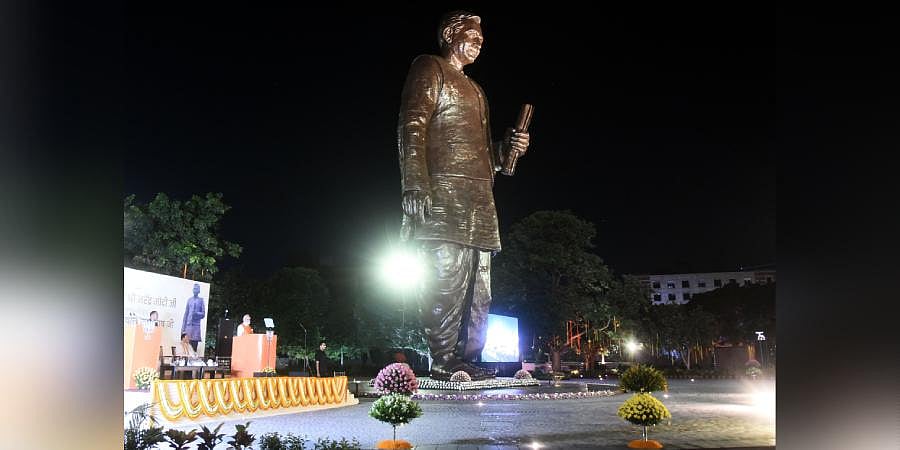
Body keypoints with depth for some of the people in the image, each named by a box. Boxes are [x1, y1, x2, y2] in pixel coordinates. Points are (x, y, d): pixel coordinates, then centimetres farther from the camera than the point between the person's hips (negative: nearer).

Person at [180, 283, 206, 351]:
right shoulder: (189, 300, 14)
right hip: (188, 324, 2)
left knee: (195, 342, -8)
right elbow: (186, 314, 14)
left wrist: (197, 313, -18)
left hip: (196, 324, -2)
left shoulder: (201, 300, 6)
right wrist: (183, 327, 9)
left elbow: (203, 314, 3)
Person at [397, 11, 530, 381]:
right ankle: (443, 364, -9)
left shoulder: (475, 90, 31)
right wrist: (415, 186, -20)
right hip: (443, 194, -8)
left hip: (480, 198, 9)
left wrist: (508, 148, 10)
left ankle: (466, 361, 8)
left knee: (478, 287, 4)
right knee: (446, 277, -13)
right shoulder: (429, 69, 7)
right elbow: (411, 128, -8)